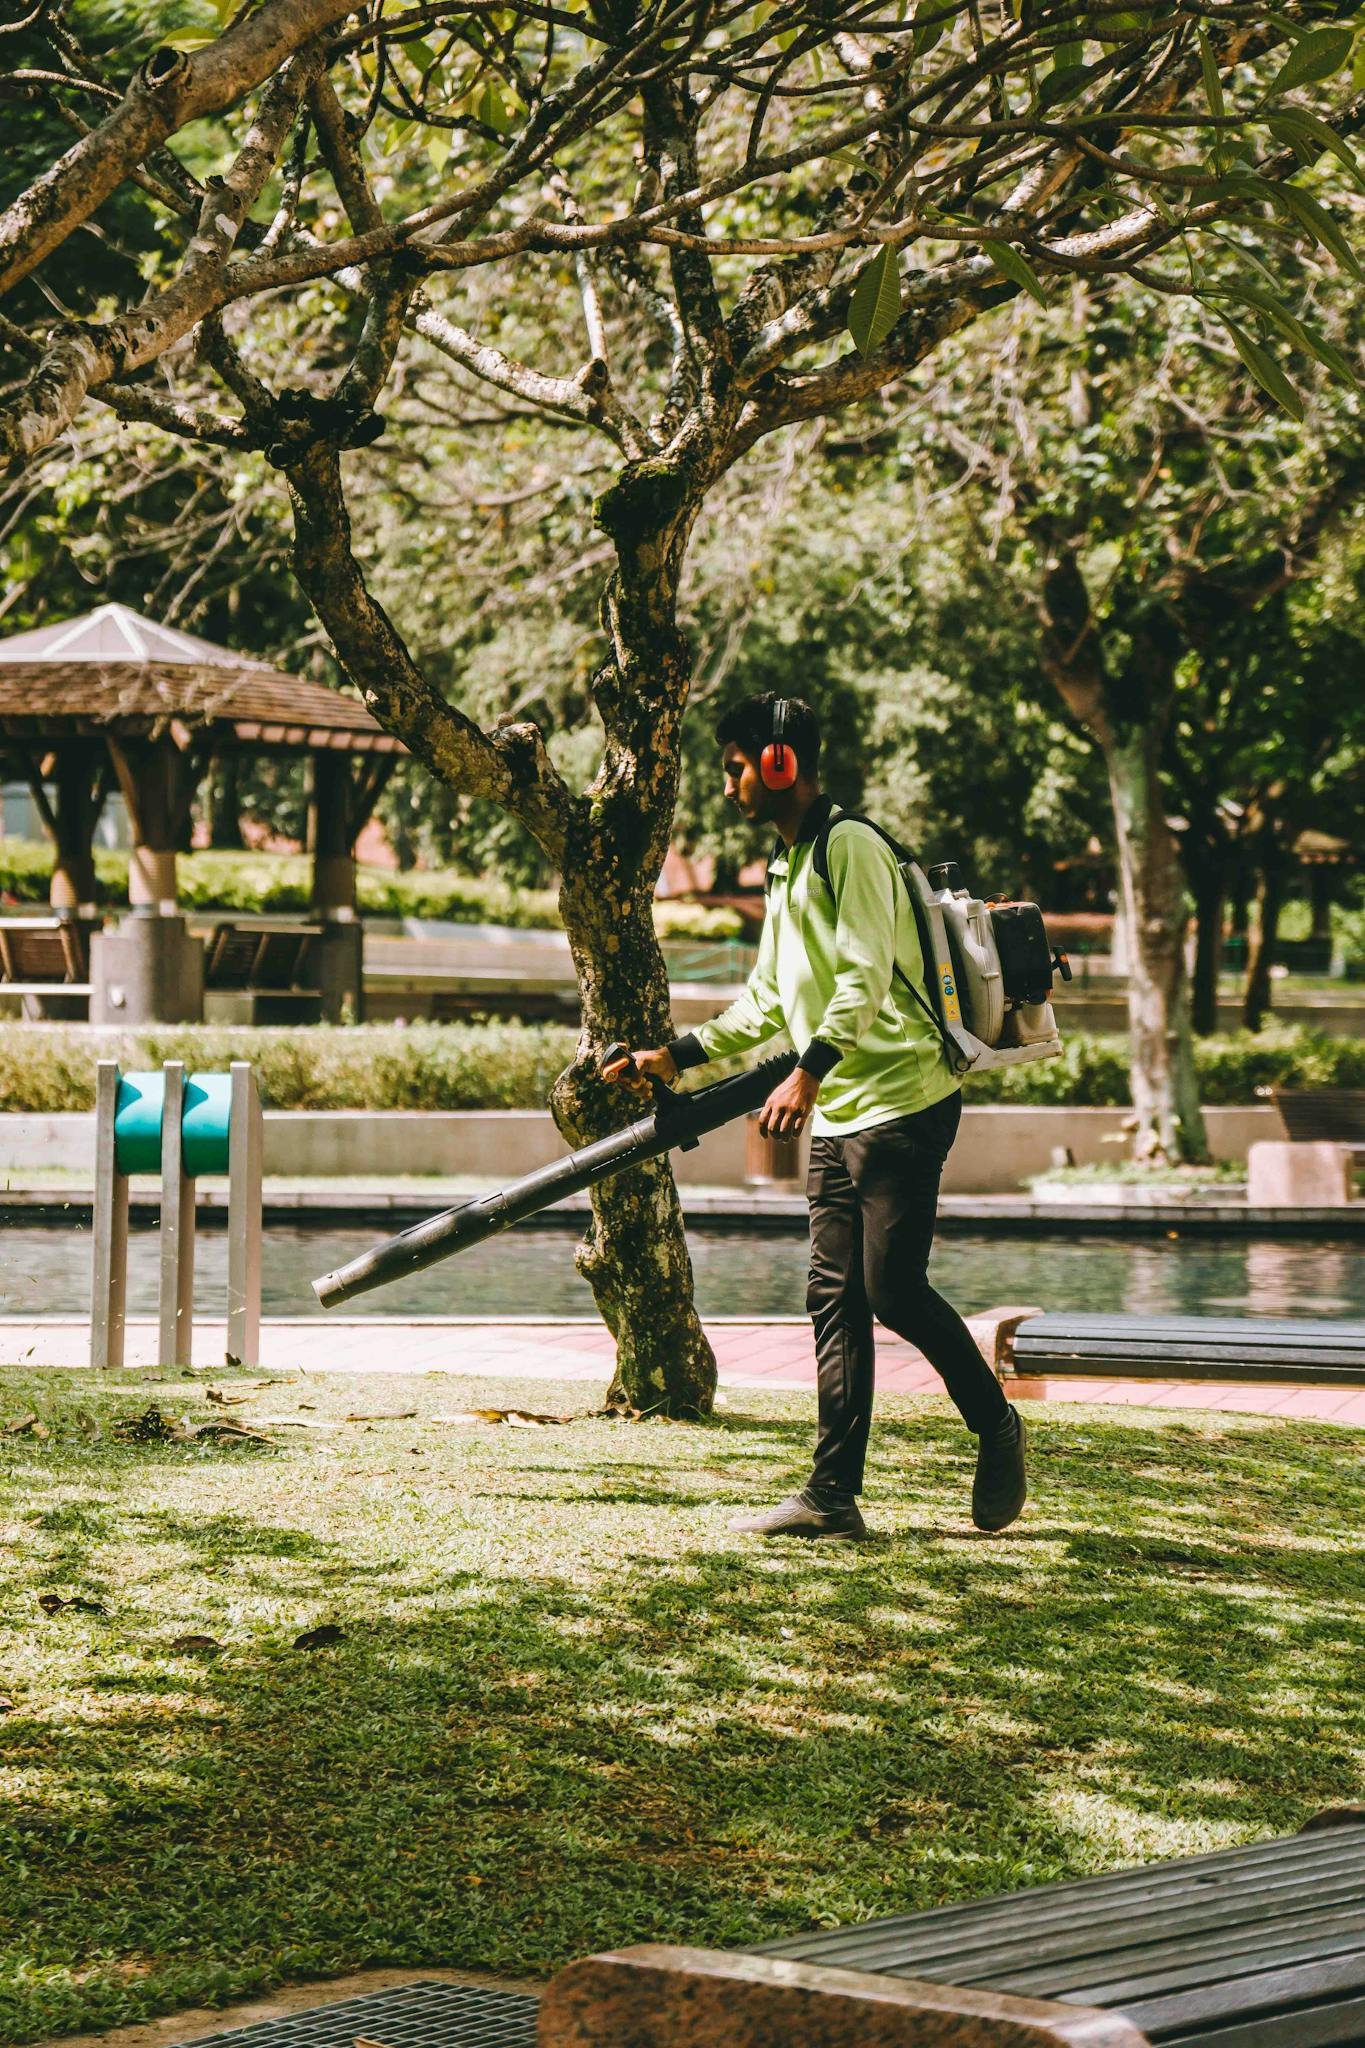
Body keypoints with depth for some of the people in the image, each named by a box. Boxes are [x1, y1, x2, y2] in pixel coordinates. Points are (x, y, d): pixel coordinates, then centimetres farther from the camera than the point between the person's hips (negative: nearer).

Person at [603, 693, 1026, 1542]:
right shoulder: (786, 867, 20)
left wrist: (809, 1072, -29)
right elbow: (767, 1003, 26)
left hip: (901, 1100, -9)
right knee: (836, 1300, 4)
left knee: (892, 1287, -10)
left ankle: (997, 1425, 12)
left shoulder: (850, 845, -10)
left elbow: (866, 976, -21)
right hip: (838, 1116, 9)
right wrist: (677, 1055, 20)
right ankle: (833, 1497, 3)